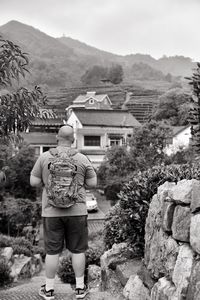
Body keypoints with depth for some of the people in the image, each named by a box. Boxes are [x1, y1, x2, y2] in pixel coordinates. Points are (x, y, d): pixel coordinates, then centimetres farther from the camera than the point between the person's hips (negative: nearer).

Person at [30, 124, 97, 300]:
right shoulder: (82, 159, -3)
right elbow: (92, 184, 1)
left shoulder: (44, 157, -3)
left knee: (52, 251, 9)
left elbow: (34, 182, -1)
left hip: (51, 211, 0)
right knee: (78, 250, 11)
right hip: (77, 211, 0)